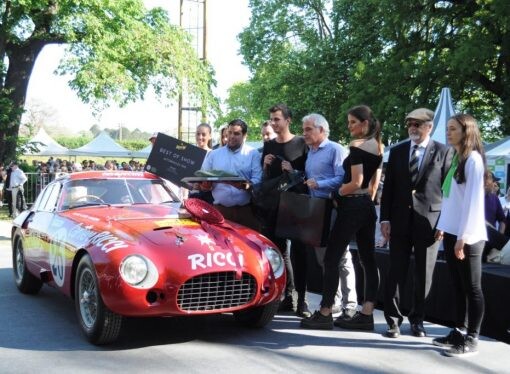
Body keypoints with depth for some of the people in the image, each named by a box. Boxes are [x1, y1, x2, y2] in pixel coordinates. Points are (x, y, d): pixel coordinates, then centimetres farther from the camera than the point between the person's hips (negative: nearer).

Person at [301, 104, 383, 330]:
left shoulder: (357, 145, -13)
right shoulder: (378, 147, 12)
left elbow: (356, 182, -18)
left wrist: (335, 193, -6)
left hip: (352, 206, -9)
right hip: (368, 207, 9)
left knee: (331, 259, -3)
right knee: (368, 259, 6)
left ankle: (325, 314, -1)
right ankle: (366, 314, 9)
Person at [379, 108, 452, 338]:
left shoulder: (443, 152, 0)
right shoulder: (397, 151, 8)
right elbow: (388, 187, 8)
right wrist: (385, 218, 1)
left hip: (429, 221, -2)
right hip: (401, 220, 2)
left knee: (423, 274, 7)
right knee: (396, 272, 4)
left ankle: (417, 319, 22)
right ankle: (393, 319, 14)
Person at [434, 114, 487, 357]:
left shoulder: (473, 159, -10)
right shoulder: (455, 159, 13)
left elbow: (473, 200, -15)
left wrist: (463, 237, -17)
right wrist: (442, 226, 12)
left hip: (467, 236, -8)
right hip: (451, 233, 8)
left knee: (472, 288, 0)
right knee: (458, 287, 12)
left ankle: (472, 340, 6)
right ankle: (458, 333, 19)